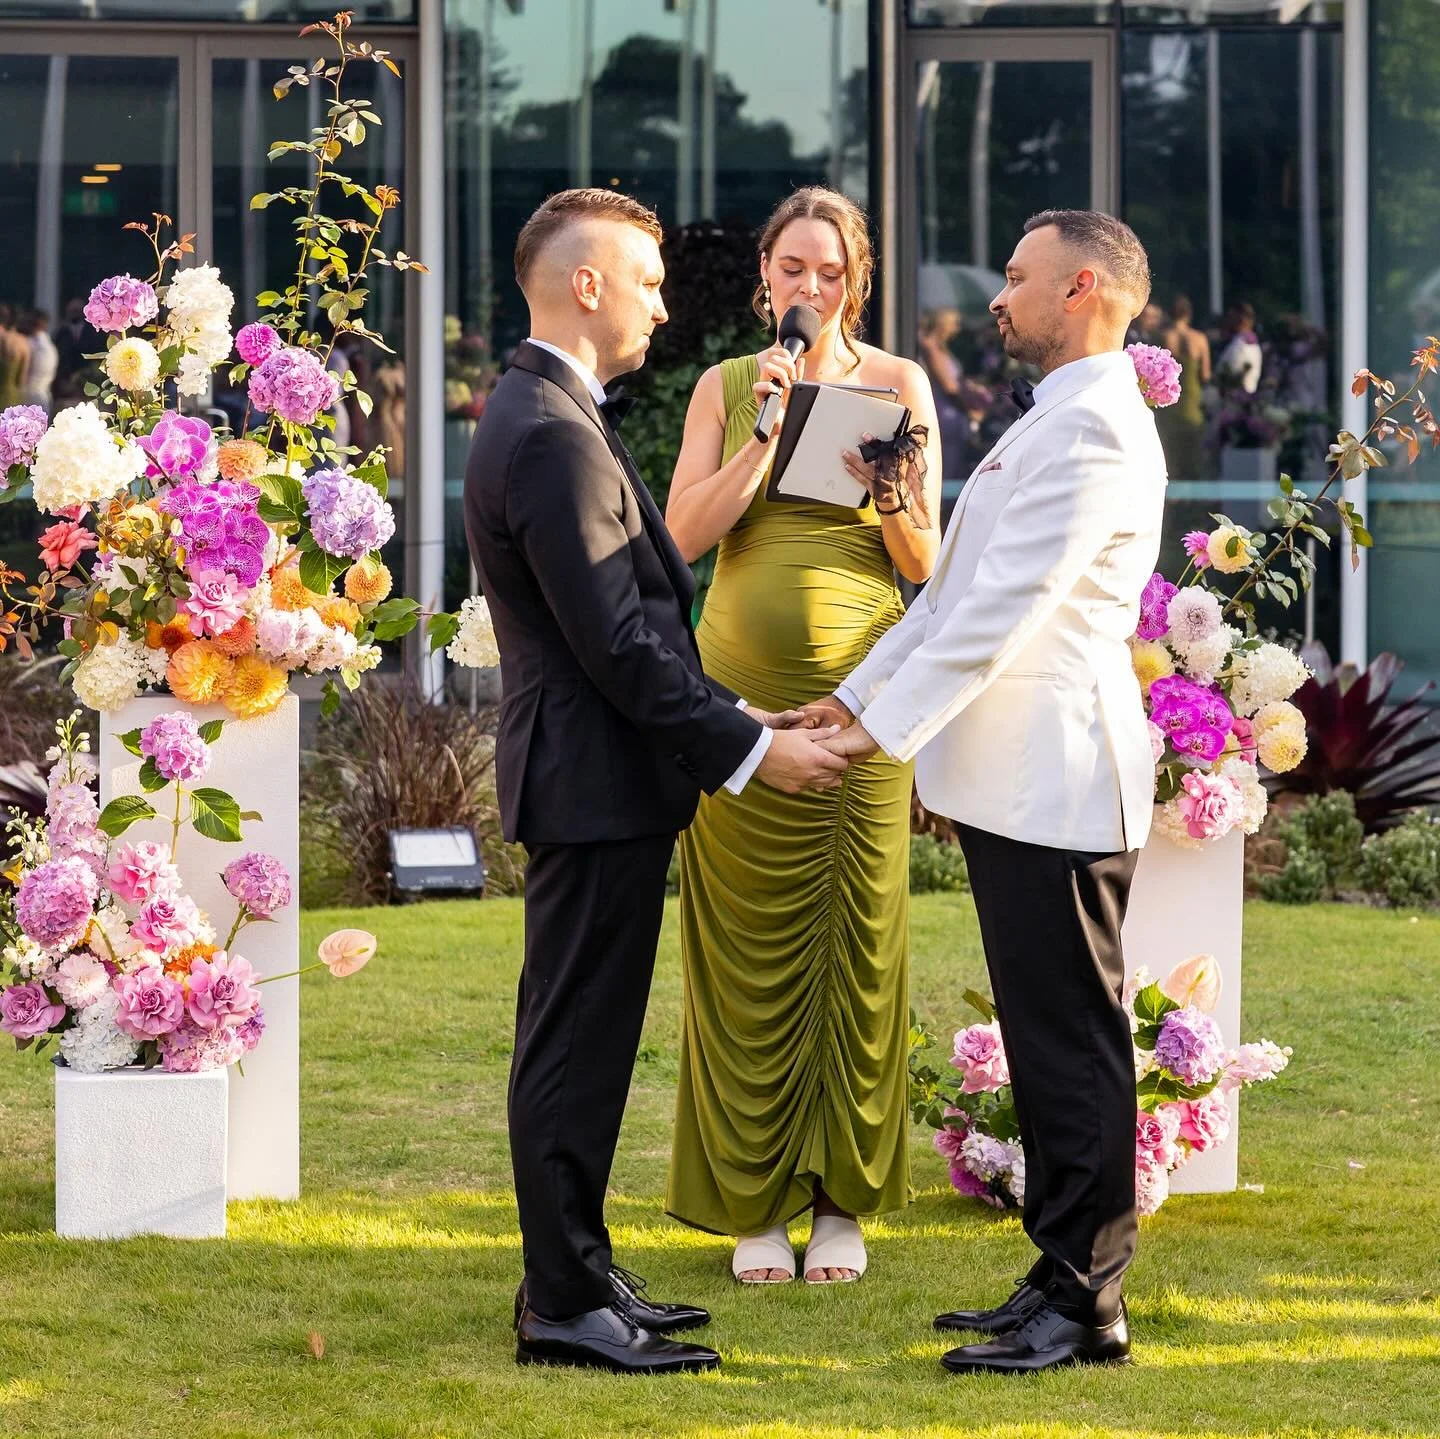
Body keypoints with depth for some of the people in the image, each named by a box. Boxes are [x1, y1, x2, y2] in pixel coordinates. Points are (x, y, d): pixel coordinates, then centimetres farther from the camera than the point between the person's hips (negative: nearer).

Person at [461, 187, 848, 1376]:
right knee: (578, 1044, -5)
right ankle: (565, 1306, 1)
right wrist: (749, 747, -17)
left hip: (595, 781, 11)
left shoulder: (549, 416, 14)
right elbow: (616, 641, -23)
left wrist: (739, 718, 14)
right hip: (599, 784, -11)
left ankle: (574, 1274, 25)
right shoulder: (552, 435, -20)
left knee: (580, 1042, 16)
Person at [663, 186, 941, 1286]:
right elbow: (685, 536, -2)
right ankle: (755, 1203, 8)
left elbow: (927, 564, 2)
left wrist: (884, 483, -17)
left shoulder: (899, 384, 5)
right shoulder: (726, 387, 9)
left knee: (858, 938, 1)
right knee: (748, 942, 1)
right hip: (745, 688, 1)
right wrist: (767, 430, -10)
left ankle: (842, 1200, 9)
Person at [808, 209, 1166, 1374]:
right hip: (1016, 782, 10)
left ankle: (1086, 1308, -2)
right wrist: (858, 692, 17)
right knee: (1047, 1042, 12)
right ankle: (1065, 1278, 18)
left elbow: (1007, 604, -20)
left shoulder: (1092, 427, -14)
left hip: (1057, 784, -10)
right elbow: (958, 590, 23)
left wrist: (887, 727, -19)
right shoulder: (1051, 419, 21)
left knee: (1071, 1045, -6)